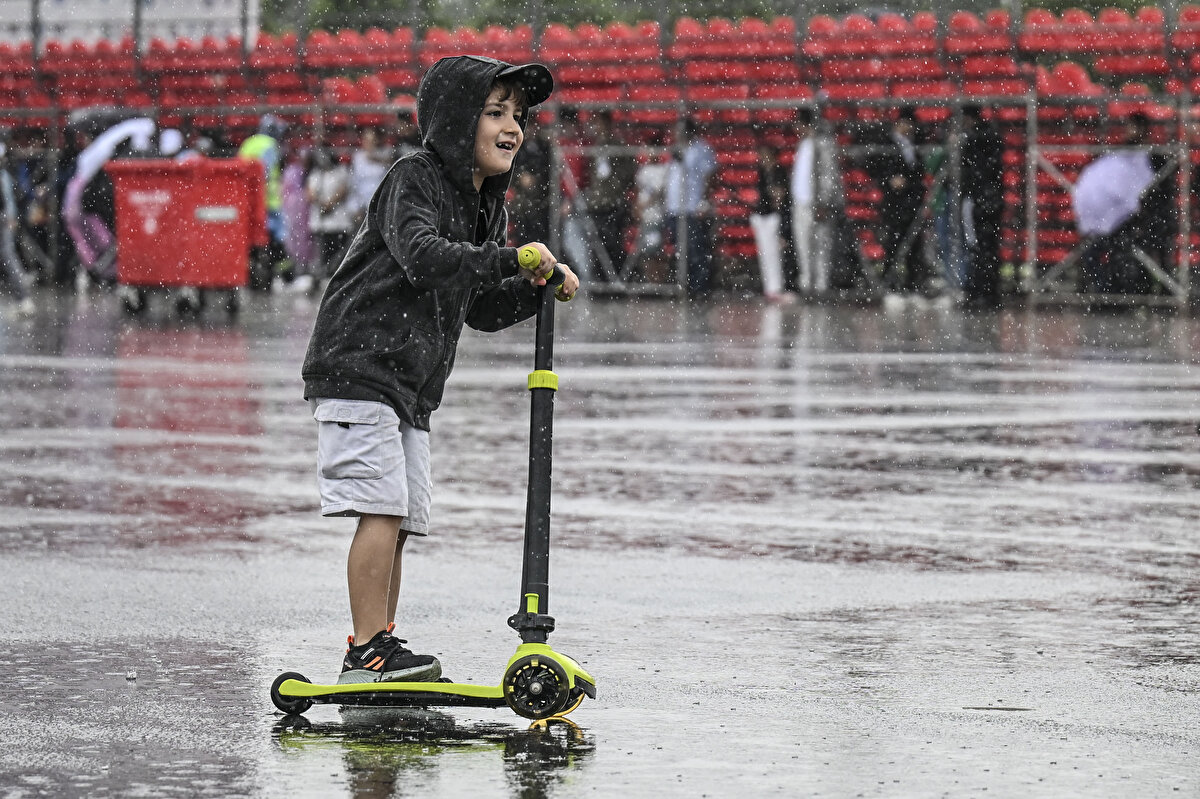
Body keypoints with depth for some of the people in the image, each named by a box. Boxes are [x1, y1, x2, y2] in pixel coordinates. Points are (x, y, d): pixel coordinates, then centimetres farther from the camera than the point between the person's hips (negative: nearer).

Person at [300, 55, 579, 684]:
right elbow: (424, 258, -28)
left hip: (411, 386, 9)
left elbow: (481, 310, 19)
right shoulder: (414, 179, -10)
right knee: (383, 510, -14)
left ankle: (377, 654, 13)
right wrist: (511, 259, -33)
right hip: (358, 367, -9)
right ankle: (369, 651, -14)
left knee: (399, 523, 8)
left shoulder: (488, 208, 16)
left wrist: (536, 288, 2)